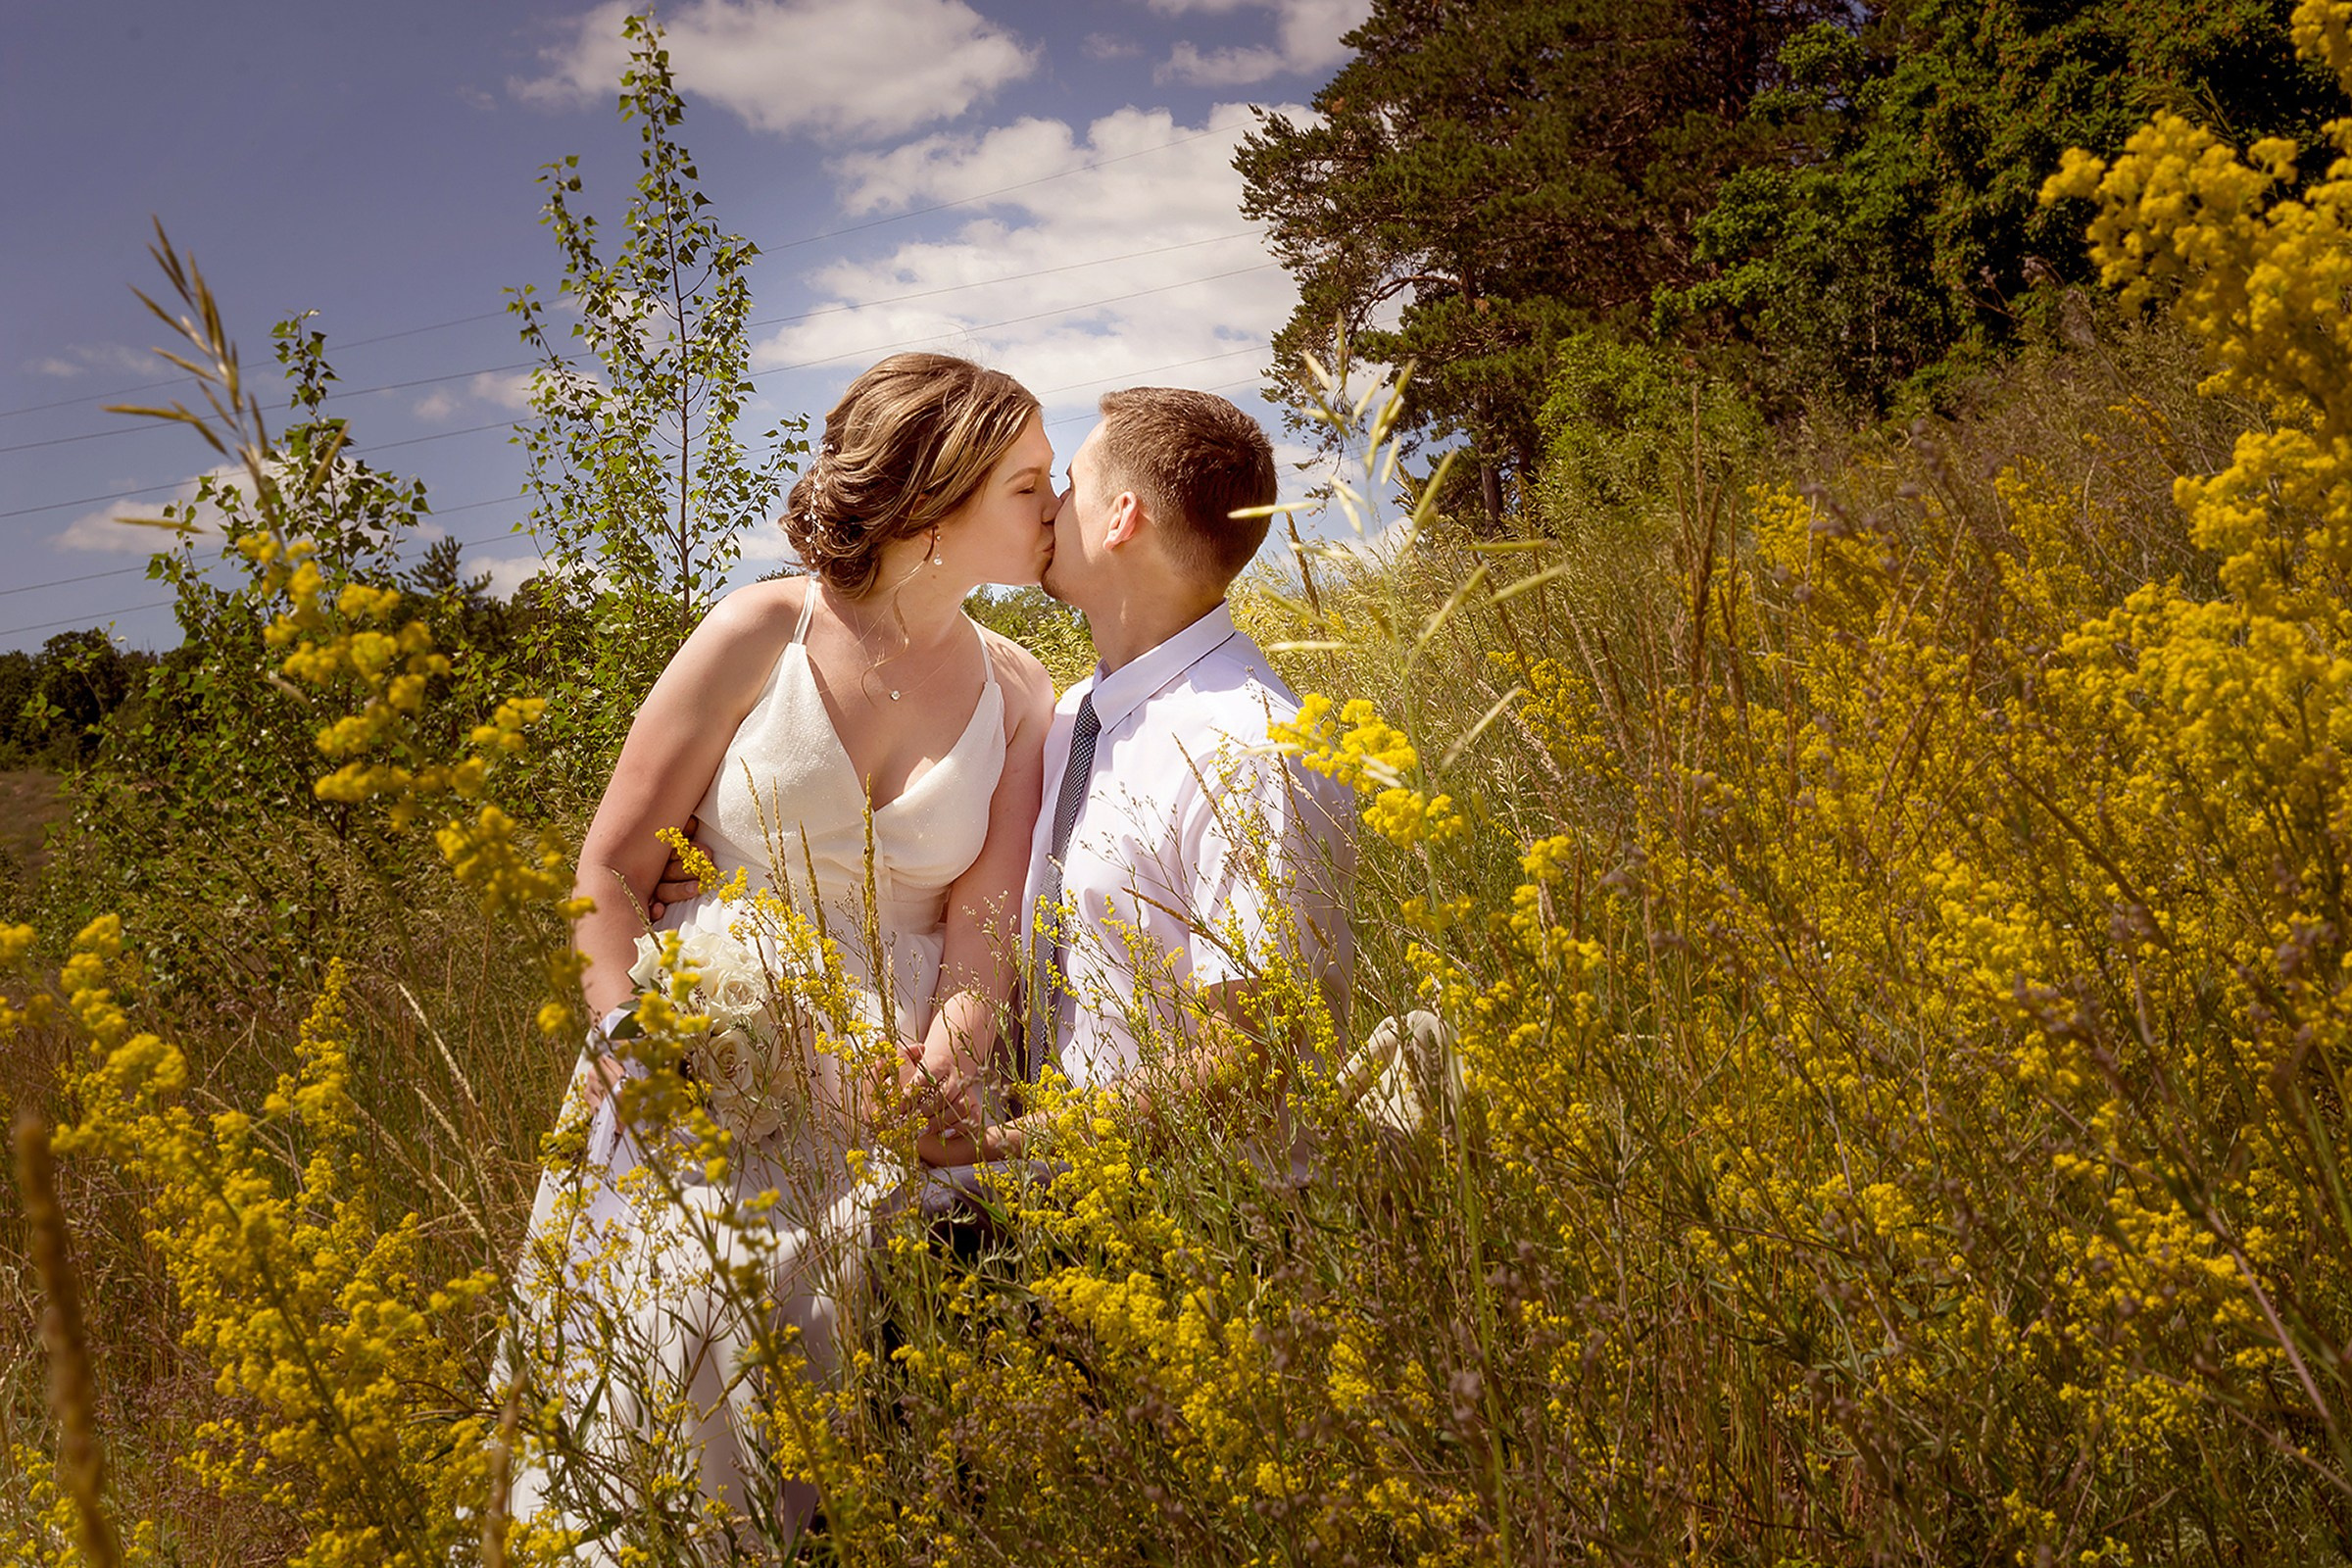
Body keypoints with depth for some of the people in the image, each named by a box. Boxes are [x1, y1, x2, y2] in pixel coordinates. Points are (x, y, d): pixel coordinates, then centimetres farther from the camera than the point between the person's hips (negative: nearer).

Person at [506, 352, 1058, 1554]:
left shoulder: (1019, 698, 2)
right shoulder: (761, 634, -6)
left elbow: (981, 928, -3)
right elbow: (610, 874, -1)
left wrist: (942, 1074, -20)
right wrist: (631, 1054, -12)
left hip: (876, 1110, 2)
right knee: (671, 1378, -4)